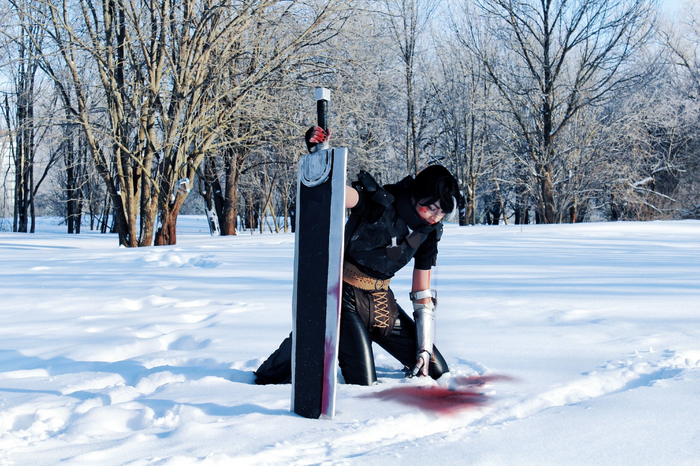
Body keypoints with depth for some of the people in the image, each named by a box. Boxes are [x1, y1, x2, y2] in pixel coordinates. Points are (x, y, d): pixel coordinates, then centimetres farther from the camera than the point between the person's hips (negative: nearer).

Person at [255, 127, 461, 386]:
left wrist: (425, 350, 2)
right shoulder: (378, 202, -18)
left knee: (437, 372, 3)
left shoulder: (428, 233, 0)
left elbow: (423, 295, 5)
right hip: (346, 297, -6)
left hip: (381, 301, 7)